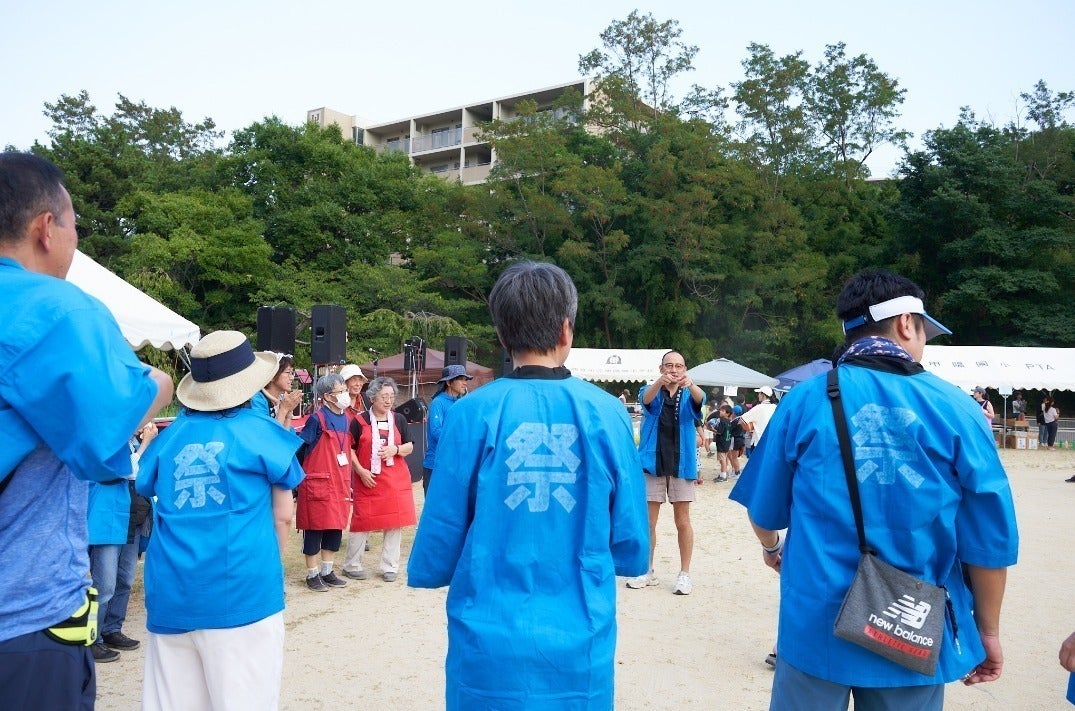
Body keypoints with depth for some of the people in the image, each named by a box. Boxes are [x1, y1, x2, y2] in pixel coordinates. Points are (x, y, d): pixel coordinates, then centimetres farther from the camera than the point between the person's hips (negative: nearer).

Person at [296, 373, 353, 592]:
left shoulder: (346, 419, 9)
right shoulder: (317, 419, -11)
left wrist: (348, 483, 18)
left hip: (339, 482, 7)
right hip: (318, 482, -7)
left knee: (336, 529, 12)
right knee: (314, 528, 3)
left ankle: (327, 571, 26)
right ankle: (312, 575, 15)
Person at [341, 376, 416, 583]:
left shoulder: (399, 419, 8)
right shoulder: (359, 421, -1)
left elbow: (410, 446, 12)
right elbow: (350, 449, 1)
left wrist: (396, 449, -9)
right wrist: (361, 471, -10)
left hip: (396, 480, 3)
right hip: (367, 480, -3)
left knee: (394, 522, 4)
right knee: (362, 521, 1)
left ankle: (390, 567, 16)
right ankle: (351, 565, 17)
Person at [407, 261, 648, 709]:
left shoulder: (474, 412, -11)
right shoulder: (607, 413, -8)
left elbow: (433, 558, -6)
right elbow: (632, 552, -1)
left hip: (489, 652, 0)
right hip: (579, 650, 1)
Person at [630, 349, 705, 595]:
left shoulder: (688, 395, 6)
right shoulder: (652, 391, 6)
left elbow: (700, 399, -17)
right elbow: (646, 399, -18)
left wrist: (690, 384, -41)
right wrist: (660, 382, -41)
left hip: (681, 463, 0)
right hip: (652, 462, 1)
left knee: (682, 521, 4)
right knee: (648, 521, 6)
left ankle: (685, 574, 14)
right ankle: (648, 571, 19)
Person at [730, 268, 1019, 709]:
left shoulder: (806, 399, -7)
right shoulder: (955, 407, -8)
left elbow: (764, 506, 1)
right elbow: (989, 540, -5)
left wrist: (771, 548, 24)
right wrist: (987, 630, 10)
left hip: (816, 626, 0)